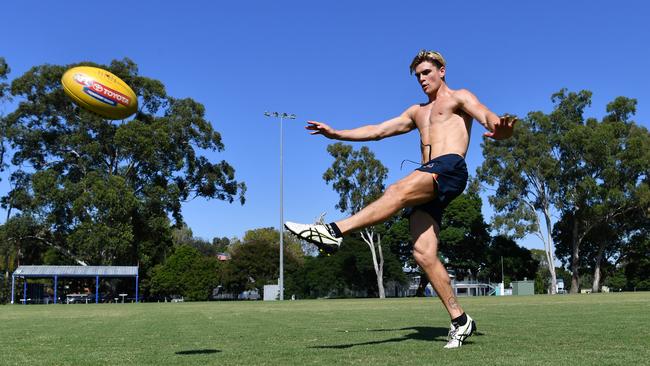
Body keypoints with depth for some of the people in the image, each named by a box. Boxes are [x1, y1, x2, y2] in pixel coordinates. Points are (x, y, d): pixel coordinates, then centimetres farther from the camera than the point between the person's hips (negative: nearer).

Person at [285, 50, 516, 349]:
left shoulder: (459, 98, 15)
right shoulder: (417, 112, 35)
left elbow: (486, 115, -6)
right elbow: (377, 131, 33)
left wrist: (499, 129, -31)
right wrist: (336, 134, 26)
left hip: (450, 170, -7)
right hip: (426, 182, 7)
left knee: (398, 191, -35)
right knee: (424, 254, -7)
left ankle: (334, 231, -46)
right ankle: (460, 320, -1)